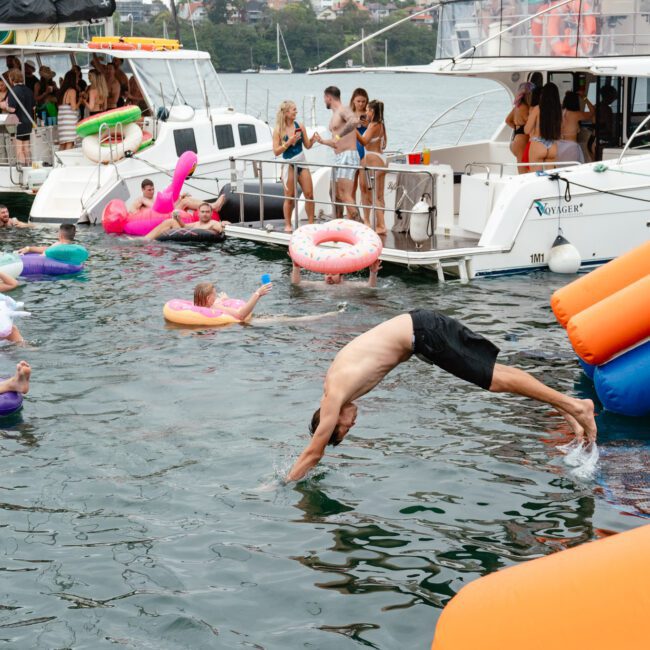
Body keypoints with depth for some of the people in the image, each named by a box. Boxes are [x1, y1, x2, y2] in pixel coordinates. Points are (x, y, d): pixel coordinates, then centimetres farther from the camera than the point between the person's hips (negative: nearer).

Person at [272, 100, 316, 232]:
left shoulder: (300, 126, 4)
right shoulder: (278, 130, -5)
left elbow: (307, 146, 9)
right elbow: (276, 151, -9)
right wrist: (289, 142, -19)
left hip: (301, 163, 4)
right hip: (289, 165, -3)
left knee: (309, 195, 0)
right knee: (289, 197, 0)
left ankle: (311, 223, 9)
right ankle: (287, 225, 10)